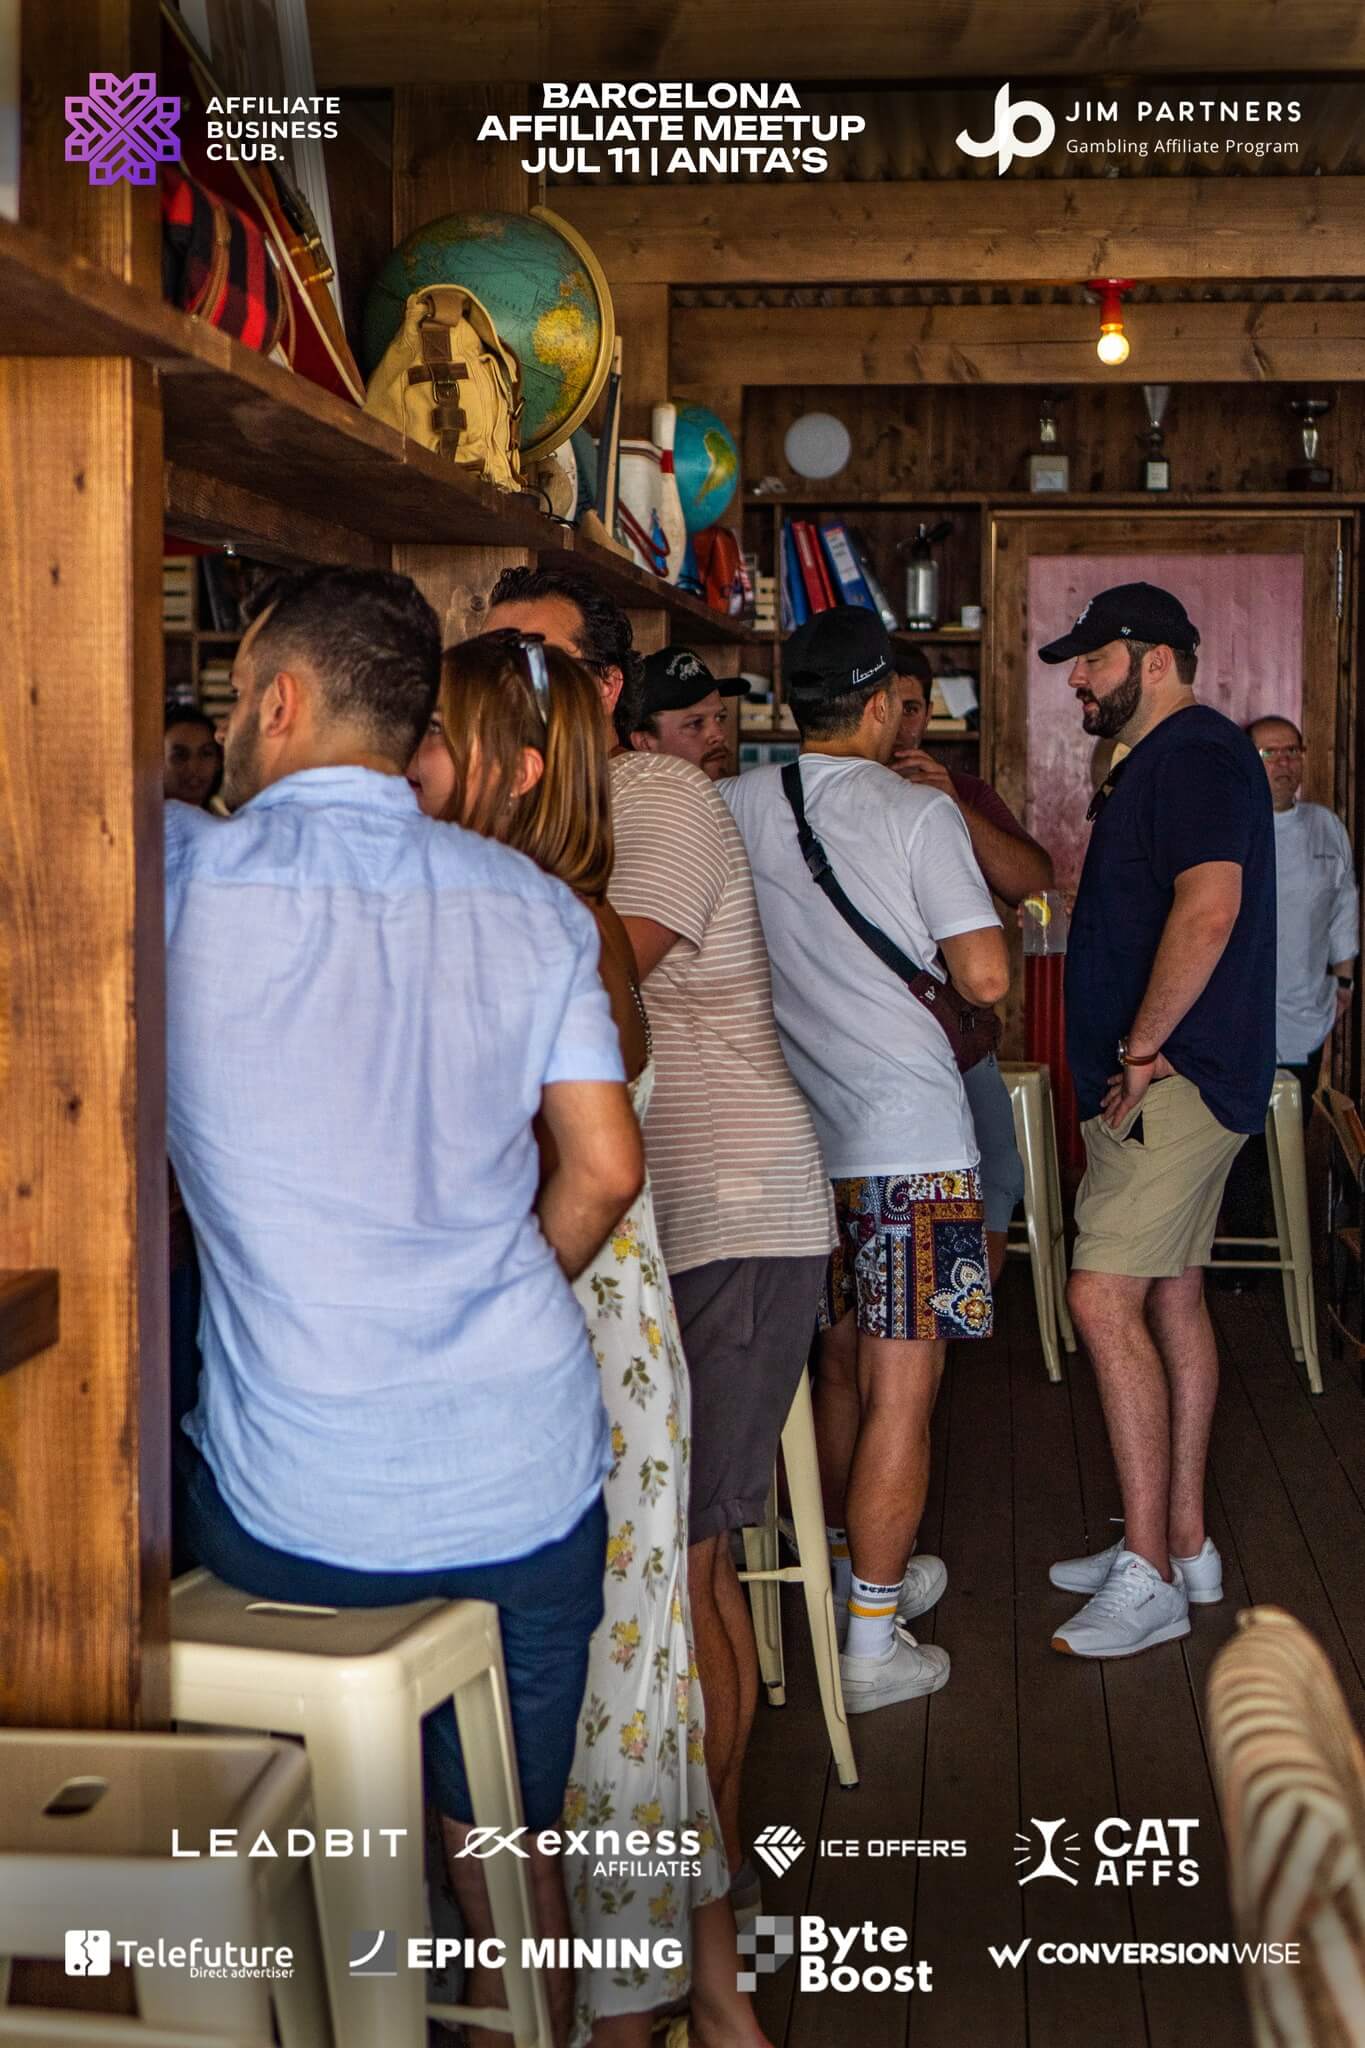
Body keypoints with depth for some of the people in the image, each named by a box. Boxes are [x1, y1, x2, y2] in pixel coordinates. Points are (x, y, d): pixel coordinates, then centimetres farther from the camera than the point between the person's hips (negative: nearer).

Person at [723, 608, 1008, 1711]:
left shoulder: (733, 807, 2)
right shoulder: (919, 813, -12)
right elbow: (985, 975, -15)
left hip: (800, 1134, 6)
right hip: (910, 1139, -6)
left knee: (841, 1367, 21)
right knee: (902, 1387, 1)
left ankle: (860, 1570, 36)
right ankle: (873, 1644, 6)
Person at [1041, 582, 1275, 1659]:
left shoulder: (1196, 751, -14)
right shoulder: (1163, 761, 20)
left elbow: (1207, 907, -26)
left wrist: (1142, 1049, -22)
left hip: (1175, 1079, -11)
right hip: (1177, 1081, 11)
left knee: (1105, 1298, -13)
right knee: (1172, 1296, 14)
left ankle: (1149, 1575, -8)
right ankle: (1183, 1542, 23)